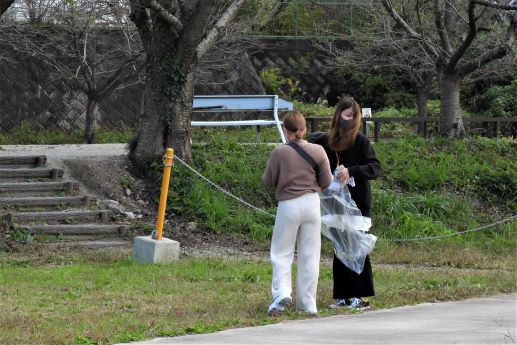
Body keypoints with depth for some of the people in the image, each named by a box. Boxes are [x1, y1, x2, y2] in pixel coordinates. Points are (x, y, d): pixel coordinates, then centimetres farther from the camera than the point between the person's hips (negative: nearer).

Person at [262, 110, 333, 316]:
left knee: (282, 253, 9)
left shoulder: (279, 153, -10)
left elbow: (268, 181, -2)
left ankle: (282, 292, -13)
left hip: (288, 205, -2)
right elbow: (327, 182, 2)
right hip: (312, 203, 2)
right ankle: (308, 304, 12)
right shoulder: (317, 151, -3)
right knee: (309, 255, 9)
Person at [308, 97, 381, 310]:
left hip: (358, 203, -5)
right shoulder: (326, 140, 4)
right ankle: (344, 297, 13)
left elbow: (375, 168, -12)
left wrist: (351, 171, -24)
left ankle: (362, 297, -1)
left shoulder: (361, 141, -7)